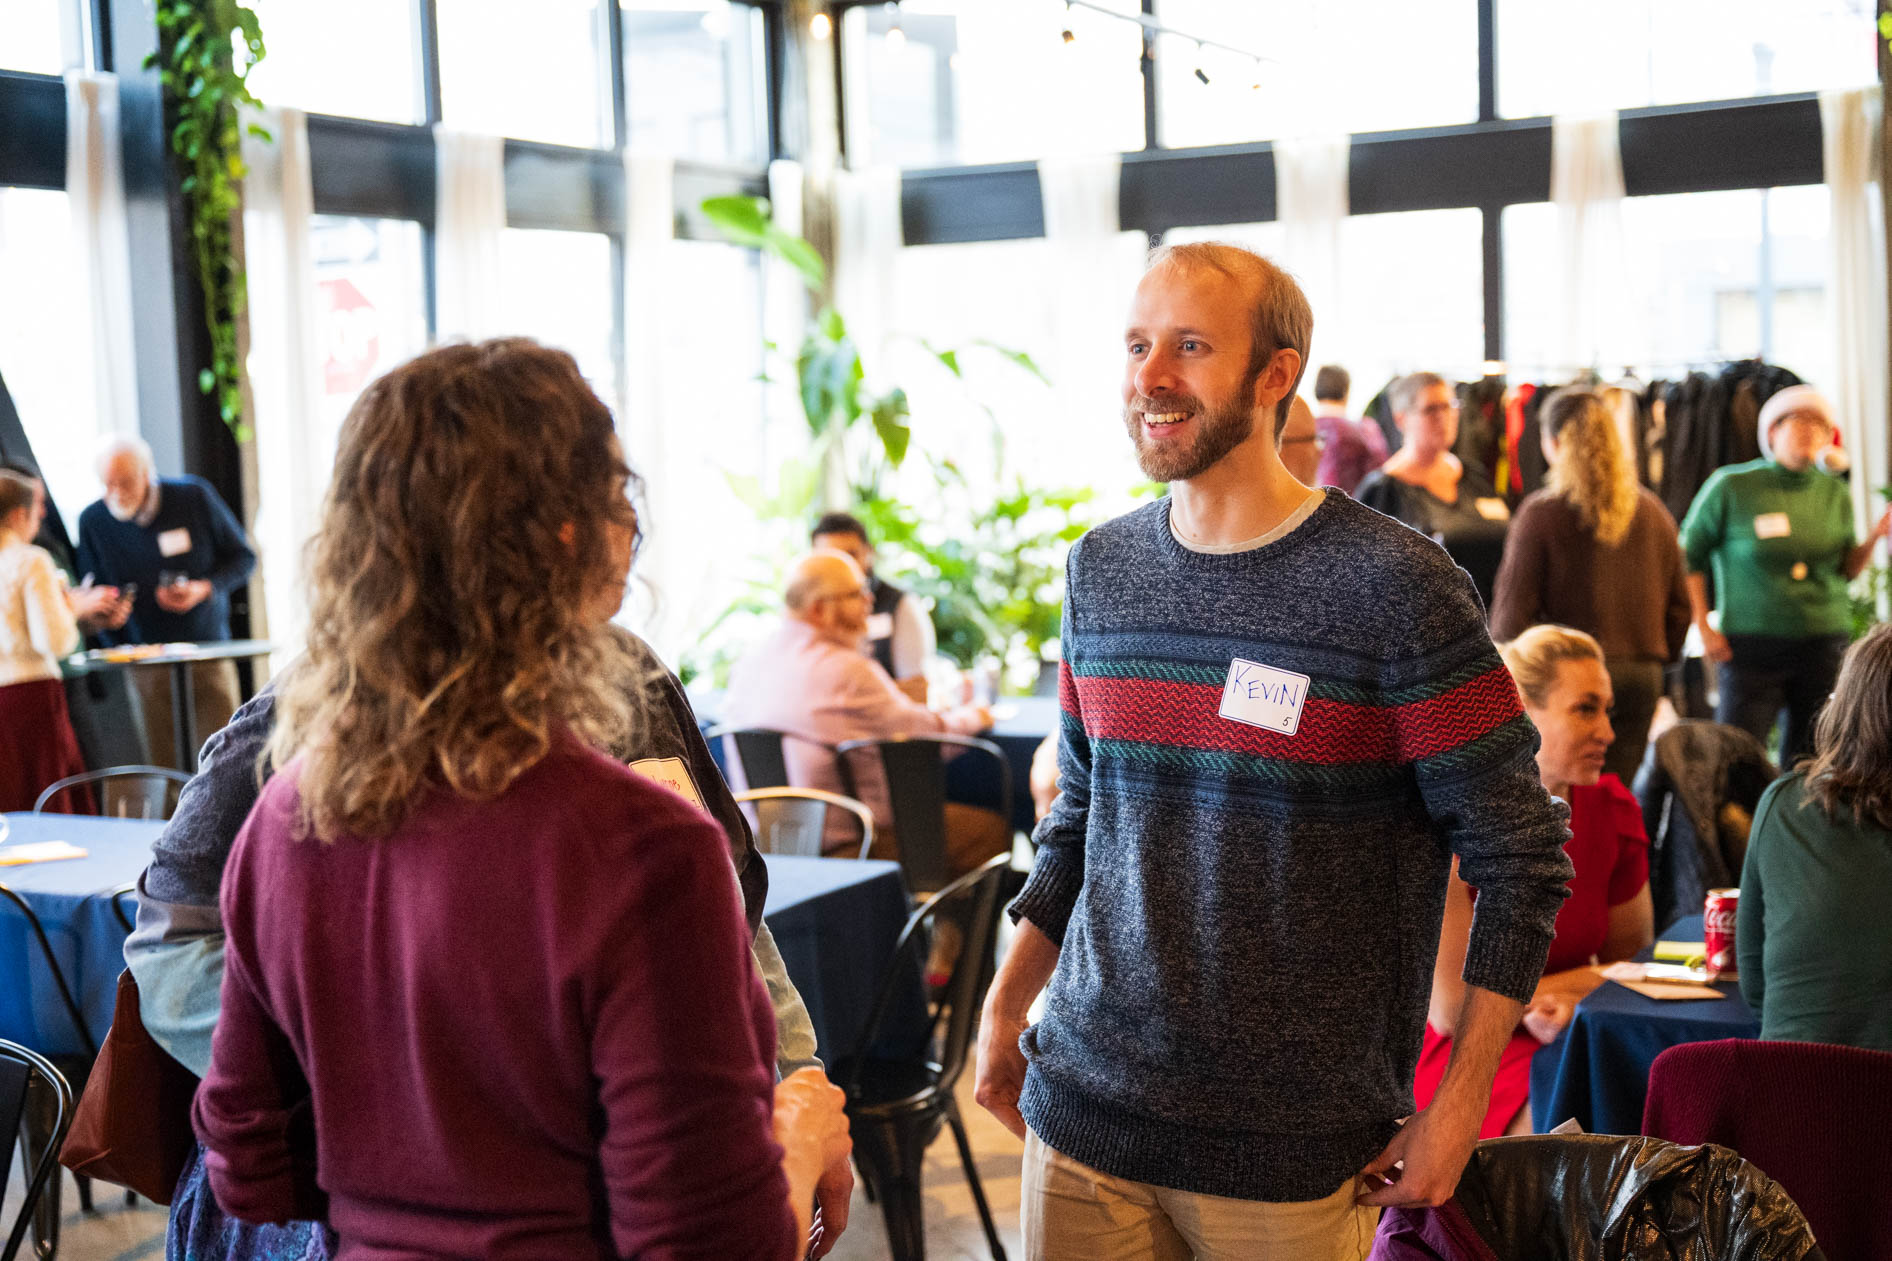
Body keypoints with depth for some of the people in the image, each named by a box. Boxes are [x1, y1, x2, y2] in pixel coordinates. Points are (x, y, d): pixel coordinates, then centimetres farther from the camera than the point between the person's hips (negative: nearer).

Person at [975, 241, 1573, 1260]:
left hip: (1294, 1149, -4)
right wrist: (1002, 1013, 11)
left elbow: (1520, 860, -8)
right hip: (1083, 1109, 4)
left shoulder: (1394, 586, -11)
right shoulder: (1099, 570, 5)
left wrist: (1457, 1109, -10)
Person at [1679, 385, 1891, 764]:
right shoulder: (1731, 486, -3)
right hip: (1751, 645, -4)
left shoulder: (1835, 494, 8)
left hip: (1823, 646, 4)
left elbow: (1846, 570, 14)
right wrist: (1703, 629, -4)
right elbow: (1690, 555, 2)